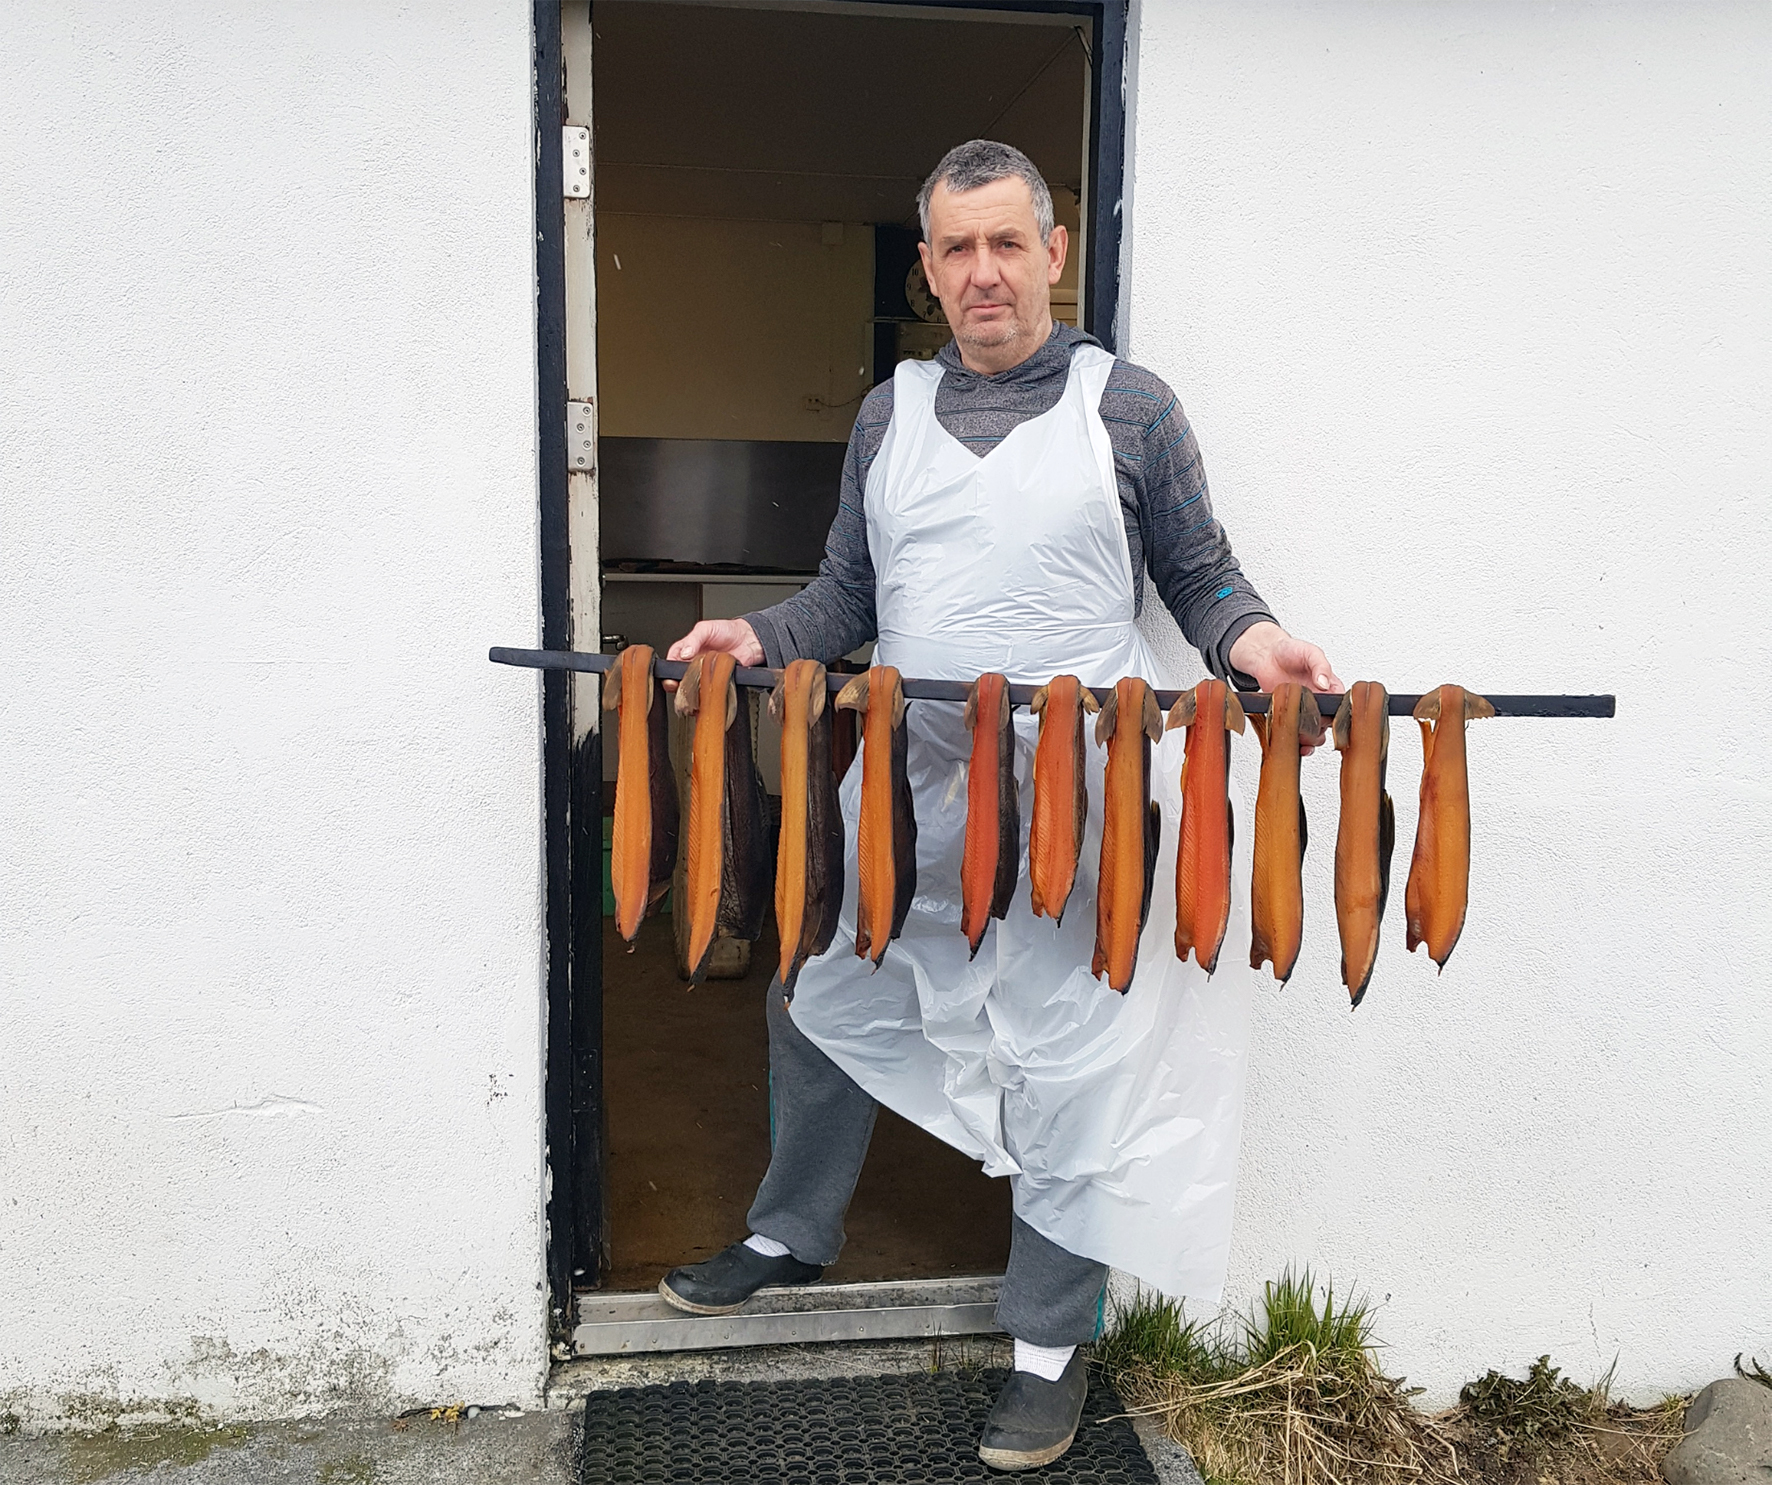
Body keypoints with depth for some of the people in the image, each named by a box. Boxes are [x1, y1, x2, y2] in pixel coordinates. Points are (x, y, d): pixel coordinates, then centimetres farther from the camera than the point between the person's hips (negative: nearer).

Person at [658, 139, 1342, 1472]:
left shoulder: (1128, 405, 1)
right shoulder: (890, 415, 12)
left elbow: (1201, 576, 4)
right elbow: (850, 596, 14)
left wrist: (1252, 642, -16)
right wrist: (758, 639, -3)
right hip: (903, 790, 5)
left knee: (1067, 1061, 5)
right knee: (822, 1009, 17)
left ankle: (1051, 1342, 25)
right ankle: (794, 1234, 43)